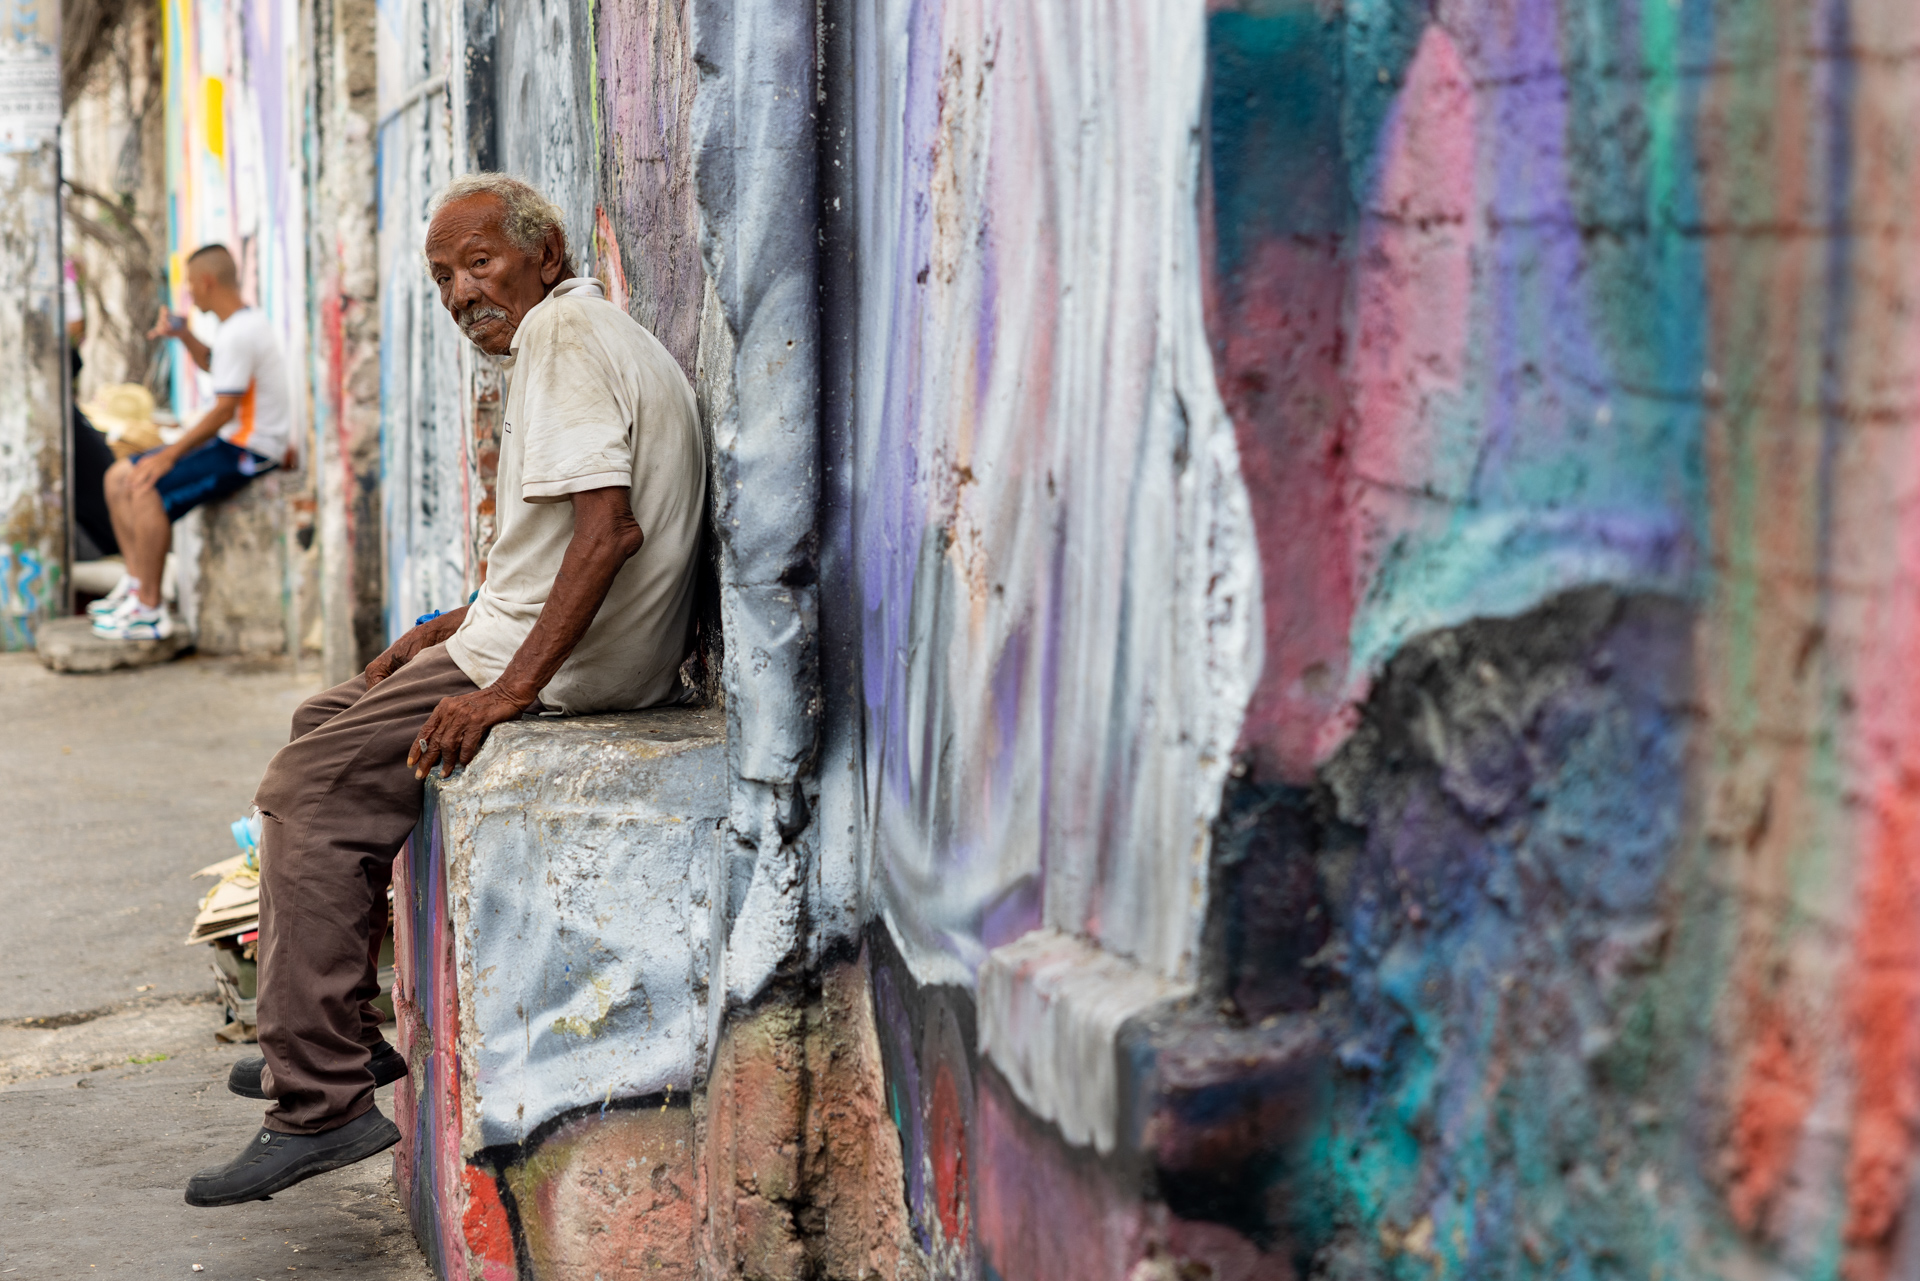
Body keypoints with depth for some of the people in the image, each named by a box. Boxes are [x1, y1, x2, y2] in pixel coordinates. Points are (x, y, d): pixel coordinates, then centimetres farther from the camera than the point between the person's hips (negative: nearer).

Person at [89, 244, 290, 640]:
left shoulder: (238, 333, -20)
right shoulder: (248, 319, 12)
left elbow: (224, 410, -24)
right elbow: (214, 364, 34)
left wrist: (170, 455, -21)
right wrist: (183, 334, 15)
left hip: (248, 452, -11)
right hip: (231, 441, 11)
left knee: (148, 490, -26)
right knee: (118, 478, 8)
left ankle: (149, 611, -20)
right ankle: (136, 582, 11)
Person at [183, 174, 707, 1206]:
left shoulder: (563, 329, -14)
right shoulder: (580, 331, 20)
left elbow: (608, 527, -27)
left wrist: (511, 688, -27)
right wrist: (454, 630, 20)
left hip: (564, 659, -11)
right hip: (557, 645, 11)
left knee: (310, 788, -12)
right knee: (323, 725, 20)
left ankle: (322, 1102, -12)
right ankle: (336, 1038, 21)